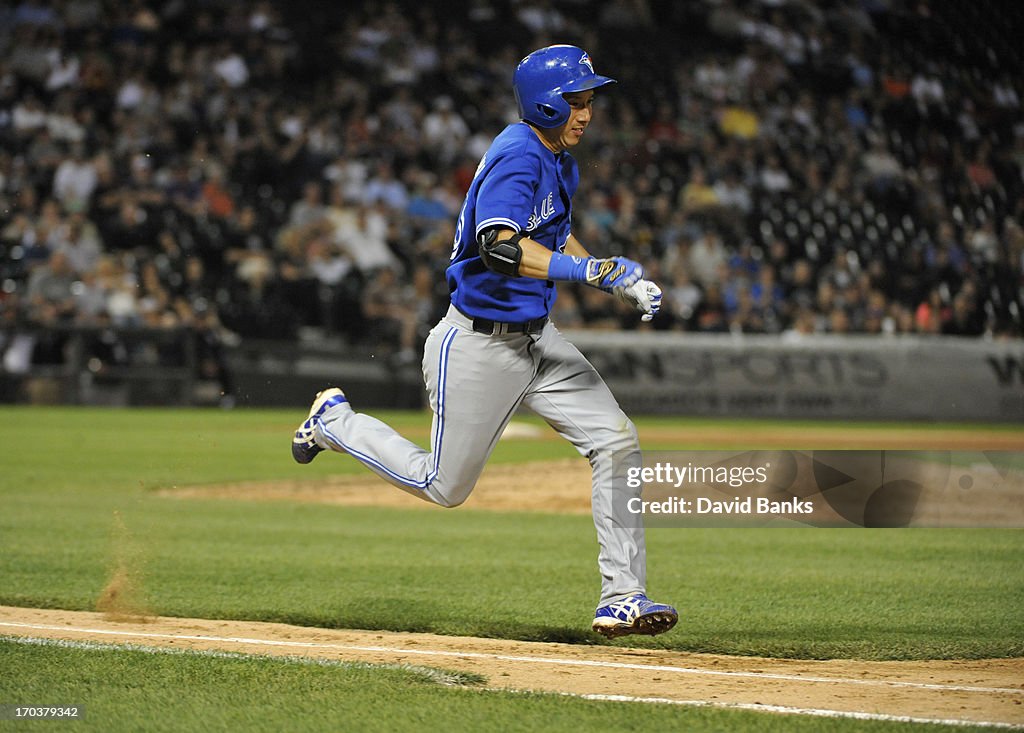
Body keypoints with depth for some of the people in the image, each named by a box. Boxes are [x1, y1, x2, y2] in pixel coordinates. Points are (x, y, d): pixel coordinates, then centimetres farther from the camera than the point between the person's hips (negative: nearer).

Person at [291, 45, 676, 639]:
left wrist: (621, 283, 12)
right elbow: (499, 246, -38)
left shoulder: (559, 158, 8)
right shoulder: (518, 157, -22)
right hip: (480, 344, -9)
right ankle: (336, 421, 29)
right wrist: (593, 271, -41)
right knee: (445, 486, 5)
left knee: (617, 443, -5)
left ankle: (622, 599, -3)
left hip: (537, 338, 9)